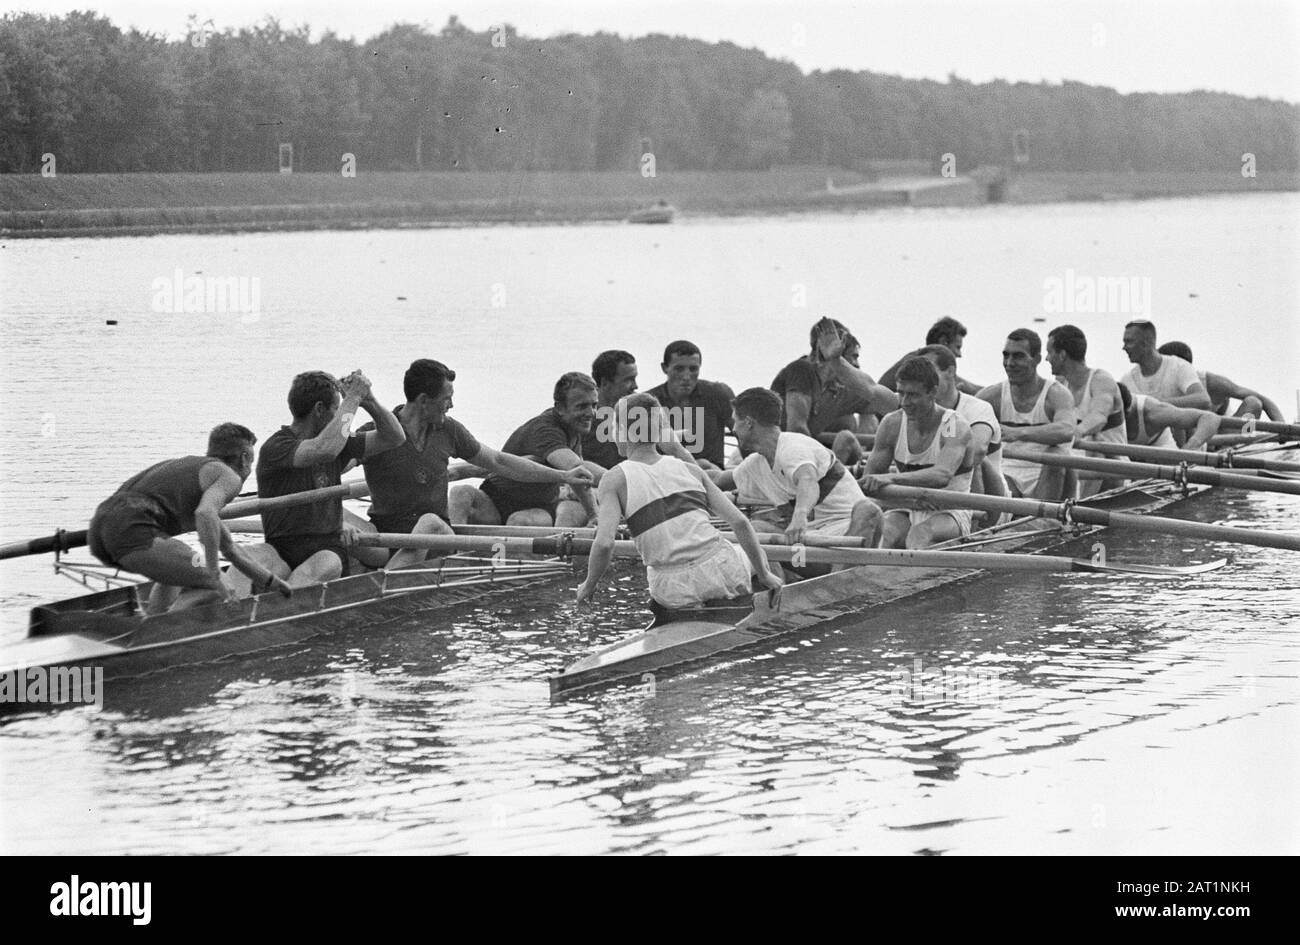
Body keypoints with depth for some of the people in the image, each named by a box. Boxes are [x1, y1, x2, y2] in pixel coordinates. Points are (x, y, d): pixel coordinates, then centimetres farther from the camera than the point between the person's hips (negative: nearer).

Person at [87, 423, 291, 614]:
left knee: (175, 567, 35)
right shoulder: (229, 476, 7)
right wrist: (215, 574, -13)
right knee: (216, 588, -5)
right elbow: (205, 514, -18)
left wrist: (271, 581, 47)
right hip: (133, 532, -9)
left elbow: (228, 547, 43)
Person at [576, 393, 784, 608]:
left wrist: (588, 586, 3)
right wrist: (764, 575, 14)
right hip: (722, 570, 2)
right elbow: (740, 522, 3)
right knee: (755, 553, 37)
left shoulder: (615, 479, -1)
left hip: (677, 594, -2)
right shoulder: (690, 470, 9)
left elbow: (604, 543, -14)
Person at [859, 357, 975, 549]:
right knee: (887, 532, -32)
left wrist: (891, 478, -43)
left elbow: (942, 475, -31)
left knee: (920, 534, -36)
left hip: (949, 513, -3)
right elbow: (870, 478, 5)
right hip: (906, 509, 3)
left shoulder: (956, 427, -13)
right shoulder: (892, 424, 1)